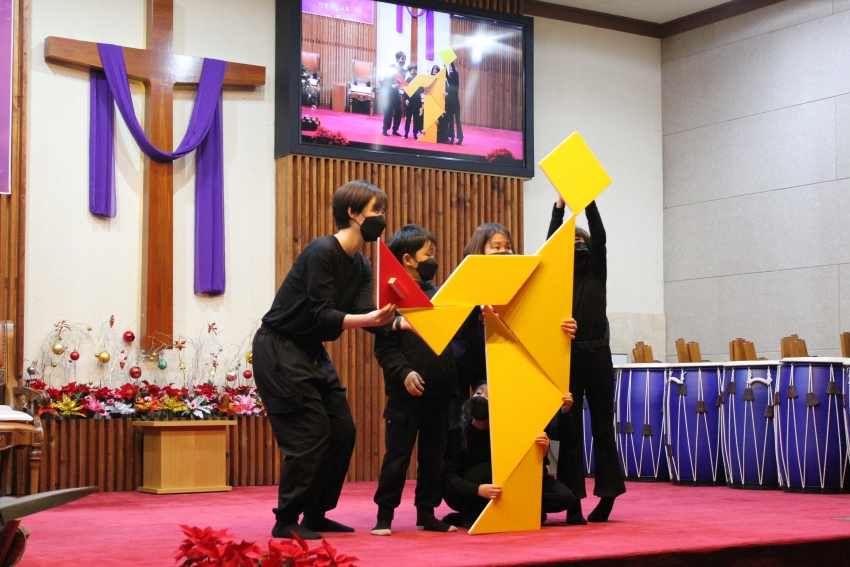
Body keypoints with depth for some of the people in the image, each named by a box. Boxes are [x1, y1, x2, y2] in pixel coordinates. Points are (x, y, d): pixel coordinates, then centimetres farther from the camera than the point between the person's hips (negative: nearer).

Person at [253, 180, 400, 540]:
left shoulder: (361, 267, 7)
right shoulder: (321, 253, -18)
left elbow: (366, 317, -5)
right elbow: (323, 317, -25)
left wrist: (407, 324, -20)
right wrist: (369, 318, -40)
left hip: (312, 353, 9)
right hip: (279, 349, -9)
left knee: (342, 431, 4)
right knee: (312, 433, -13)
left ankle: (316, 515, 16)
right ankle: (286, 521, -2)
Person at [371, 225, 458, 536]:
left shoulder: (437, 295, 11)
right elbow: (384, 346, -10)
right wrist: (404, 372, -22)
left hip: (438, 392, 6)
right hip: (406, 393, -6)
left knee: (433, 455, 11)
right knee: (397, 455, 0)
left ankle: (426, 514, 21)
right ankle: (384, 516, 9)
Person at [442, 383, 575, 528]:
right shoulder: (457, 433, -16)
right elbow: (447, 478, -22)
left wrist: (541, 454, -31)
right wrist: (478, 490, -40)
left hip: (502, 495, 3)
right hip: (464, 494, -3)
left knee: (564, 496, -12)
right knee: (488, 469, -35)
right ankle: (471, 516, -19)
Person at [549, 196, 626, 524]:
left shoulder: (596, 274, 9)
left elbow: (600, 236, -2)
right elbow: (551, 242, -5)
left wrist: (588, 199, -10)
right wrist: (560, 205, -12)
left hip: (597, 355, 1)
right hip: (567, 356, 0)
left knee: (602, 427, 5)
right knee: (569, 429, 0)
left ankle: (607, 496, 9)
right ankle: (572, 502, 2)